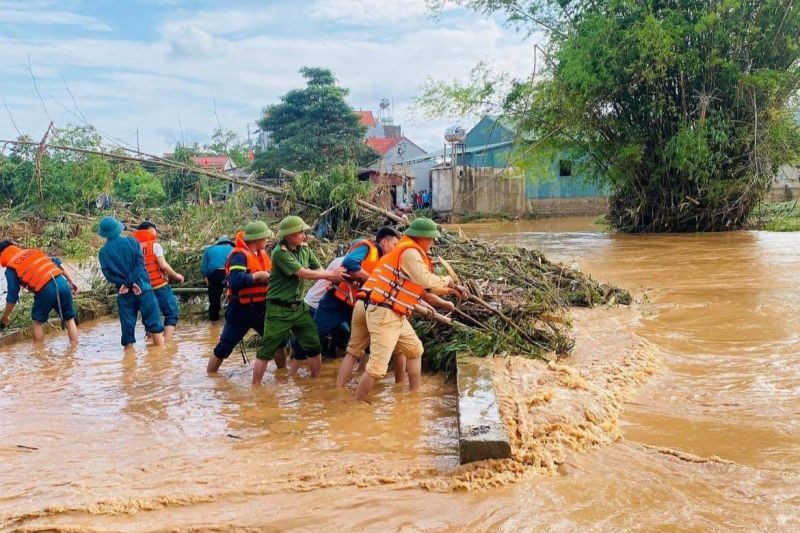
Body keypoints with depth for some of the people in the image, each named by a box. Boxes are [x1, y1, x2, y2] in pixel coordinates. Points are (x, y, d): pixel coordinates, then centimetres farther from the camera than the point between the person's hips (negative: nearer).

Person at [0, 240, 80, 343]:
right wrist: (71, 281, 22)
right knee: (69, 319, 16)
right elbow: (56, 263, 20)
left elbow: (12, 297, 12)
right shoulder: (34, 251, 25)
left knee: (38, 322, 21)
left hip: (45, 290, -4)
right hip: (62, 283, 4)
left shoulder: (11, 270, 12)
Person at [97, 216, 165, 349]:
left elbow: (107, 273, -4)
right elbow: (140, 263, -10)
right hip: (142, 288, -1)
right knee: (154, 323, 5)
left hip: (124, 293, 1)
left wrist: (124, 284, -7)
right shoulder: (132, 242, 0)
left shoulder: (104, 251, 3)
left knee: (127, 327, 6)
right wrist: (133, 282, -13)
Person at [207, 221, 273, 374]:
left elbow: (270, 276, 9)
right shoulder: (240, 255, -19)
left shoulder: (262, 254, 8)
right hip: (241, 309, -8)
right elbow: (235, 281, -31)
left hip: (261, 307, 8)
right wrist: (256, 276, -21)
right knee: (224, 346, 1)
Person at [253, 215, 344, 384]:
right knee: (266, 351, 1)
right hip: (279, 310, -7)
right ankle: (255, 386, 14)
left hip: (299, 307, 7)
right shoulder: (280, 252, -19)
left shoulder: (304, 249, 4)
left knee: (314, 346, 10)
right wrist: (331, 274, -18)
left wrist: (337, 278, -20)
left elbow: (319, 270, -2)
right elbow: (302, 273, -23)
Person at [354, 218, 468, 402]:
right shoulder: (410, 252, -16)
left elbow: (419, 287, 22)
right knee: (378, 366, -12)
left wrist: (441, 302, 21)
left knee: (415, 349, 23)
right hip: (384, 314, -11)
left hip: (396, 315, 11)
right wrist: (447, 281, -6)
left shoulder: (412, 252, 16)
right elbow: (427, 281, -25)